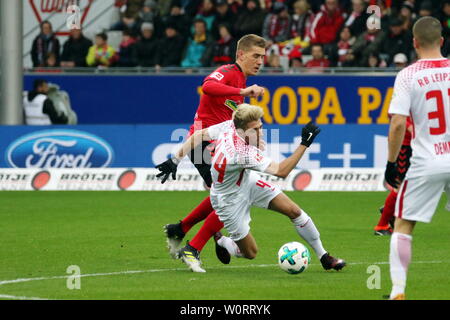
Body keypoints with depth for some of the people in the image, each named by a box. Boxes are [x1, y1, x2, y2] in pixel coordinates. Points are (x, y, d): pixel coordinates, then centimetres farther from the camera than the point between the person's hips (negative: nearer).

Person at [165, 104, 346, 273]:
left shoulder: (229, 126, -20)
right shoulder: (242, 154, -41)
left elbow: (199, 135, -8)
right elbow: (281, 171, -39)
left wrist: (176, 159, 2)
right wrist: (304, 144, -40)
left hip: (247, 182, 8)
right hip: (229, 200, -8)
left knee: (294, 211, -3)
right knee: (250, 253, 4)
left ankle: (323, 257, 12)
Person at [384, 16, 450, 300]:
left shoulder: (408, 75, -6)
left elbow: (398, 124, -12)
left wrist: (391, 163, -3)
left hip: (426, 163, -3)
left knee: (403, 225, 7)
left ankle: (398, 290, -2)